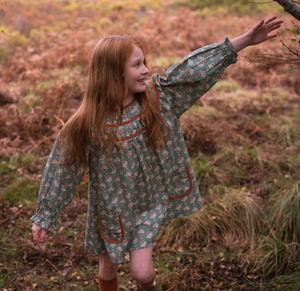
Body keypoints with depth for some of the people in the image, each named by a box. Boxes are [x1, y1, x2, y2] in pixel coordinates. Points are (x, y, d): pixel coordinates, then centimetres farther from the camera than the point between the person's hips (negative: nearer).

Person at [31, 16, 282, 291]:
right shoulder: (87, 124, -22)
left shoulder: (158, 97, -14)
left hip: (149, 204, 2)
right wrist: (44, 217, -5)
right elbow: (63, 170, -13)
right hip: (112, 210, -1)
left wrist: (246, 40, -16)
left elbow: (197, 67, -14)